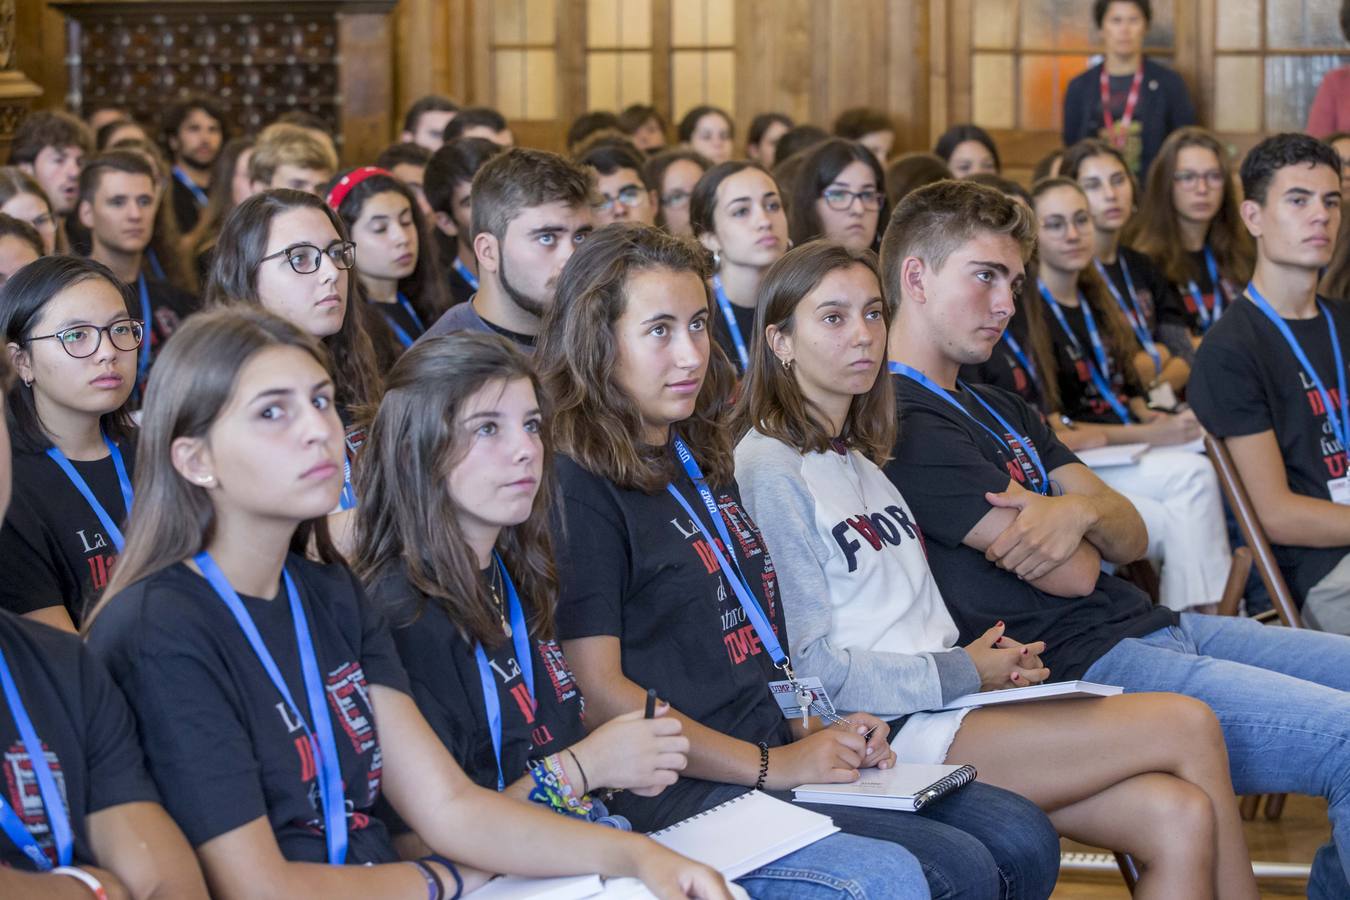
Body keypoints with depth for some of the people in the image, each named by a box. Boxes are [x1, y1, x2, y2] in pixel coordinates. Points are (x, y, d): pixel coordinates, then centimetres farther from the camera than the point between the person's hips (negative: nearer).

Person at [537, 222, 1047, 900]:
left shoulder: (701, 463, 18)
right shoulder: (576, 486, -11)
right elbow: (598, 693, -16)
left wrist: (820, 735, 8)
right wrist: (771, 766, -14)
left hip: (781, 758, 9)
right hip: (680, 796, -9)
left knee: (1022, 839, -3)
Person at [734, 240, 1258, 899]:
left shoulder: (861, 458, 21)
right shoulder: (770, 468, -7)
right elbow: (813, 666, -12)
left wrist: (987, 655, 0)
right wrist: (963, 672, -8)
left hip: (942, 699, 8)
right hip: (888, 735, -8)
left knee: (1181, 819, -14)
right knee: (1190, 727, -13)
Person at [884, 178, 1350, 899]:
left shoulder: (999, 410, 23)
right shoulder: (904, 425, -9)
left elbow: (1131, 538, 14)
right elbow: (1072, 574, -13)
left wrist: (1081, 511, -10)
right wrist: (1083, 511, 10)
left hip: (1148, 624, 10)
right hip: (1082, 665, -10)